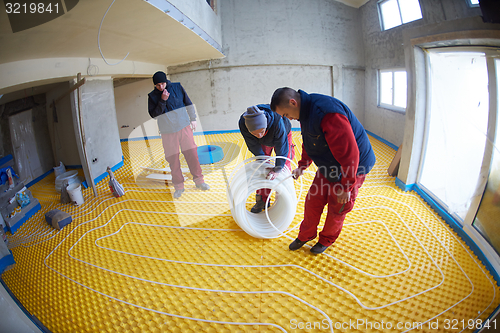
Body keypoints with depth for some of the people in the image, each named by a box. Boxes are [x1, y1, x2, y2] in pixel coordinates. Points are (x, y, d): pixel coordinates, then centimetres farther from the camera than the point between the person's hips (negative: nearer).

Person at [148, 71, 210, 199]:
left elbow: (188, 103, 10)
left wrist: (193, 119, 11)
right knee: (173, 159, 1)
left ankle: (199, 180, 20)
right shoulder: (152, 96, -2)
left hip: (184, 126, 1)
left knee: (192, 153, 4)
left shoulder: (177, 87, 1)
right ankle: (178, 186, 16)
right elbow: (154, 114, -8)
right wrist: (162, 101, -17)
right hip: (168, 132, -1)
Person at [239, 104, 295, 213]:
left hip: (283, 136, -2)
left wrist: (278, 169, -35)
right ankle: (262, 201, 14)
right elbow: (254, 147, -24)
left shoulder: (277, 121, -47)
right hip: (264, 142, 2)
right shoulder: (243, 123, -38)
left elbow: (282, 147, -37)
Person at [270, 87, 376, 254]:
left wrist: (346, 186, -24)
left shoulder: (327, 112, -34)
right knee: (312, 202, 12)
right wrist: (302, 166, 16)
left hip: (351, 168, -8)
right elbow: (308, 145, 17)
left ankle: (327, 240, 34)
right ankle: (305, 235, 34)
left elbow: (349, 152, -32)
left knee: (336, 209, 9)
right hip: (327, 167, 8)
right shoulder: (305, 113, -2)